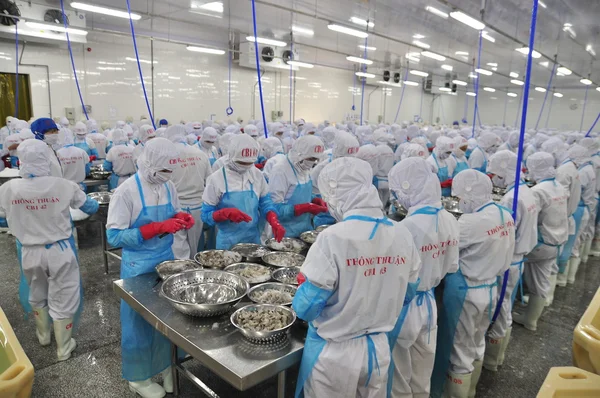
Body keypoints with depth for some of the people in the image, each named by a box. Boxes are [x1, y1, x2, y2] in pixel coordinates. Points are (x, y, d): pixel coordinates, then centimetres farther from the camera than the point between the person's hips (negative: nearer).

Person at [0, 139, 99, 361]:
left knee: (36, 295, 28)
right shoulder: (63, 186, -19)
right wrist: (79, 195, 18)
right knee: (62, 299, 13)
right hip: (59, 251, -3)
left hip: (29, 252, 3)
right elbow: (91, 208, -4)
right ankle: (63, 348, 27)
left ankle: (43, 335, 49)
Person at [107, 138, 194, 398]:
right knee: (139, 322, 11)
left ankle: (165, 364, 39)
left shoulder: (169, 187, 0)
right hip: (139, 267, -5)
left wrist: (180, 219, -11)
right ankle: (138, 377, 31)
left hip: (167, 259, 6)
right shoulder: (126, 192, -18)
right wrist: (159, 227, -28)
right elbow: (114, 236, -20)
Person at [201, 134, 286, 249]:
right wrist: (226, 213, -26)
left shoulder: (256, 174, -1)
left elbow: (266, 203, 5)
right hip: (228, 242, -3)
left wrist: (274, 222, -14)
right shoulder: (216, 178, -11)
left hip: (254, 238, 4)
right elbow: (206, 215, -7)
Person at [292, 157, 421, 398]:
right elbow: (406, 296, 6)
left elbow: (305, 308, -18)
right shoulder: (402, 235, -8)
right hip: (378, 350, 5)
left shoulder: (333, 238, -24)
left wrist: (305, 287, 2)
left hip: (334, 354, -4)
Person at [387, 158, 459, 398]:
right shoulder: (450, 221, -3)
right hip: (429, 304, 7)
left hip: (404, 308, -7)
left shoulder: (408, 226, -27)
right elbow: (452, 267, 8)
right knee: (422, 378, 25)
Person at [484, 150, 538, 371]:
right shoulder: (527, 192, 5)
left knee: (498, 311, 6)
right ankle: (497, 354, 37)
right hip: (517, 259, 9)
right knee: (504, 310, 21)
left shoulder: (511, 198, -25)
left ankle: (491, 360, 23)